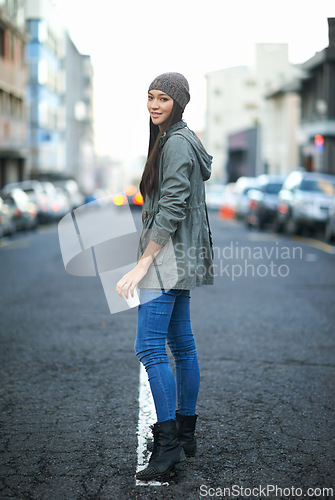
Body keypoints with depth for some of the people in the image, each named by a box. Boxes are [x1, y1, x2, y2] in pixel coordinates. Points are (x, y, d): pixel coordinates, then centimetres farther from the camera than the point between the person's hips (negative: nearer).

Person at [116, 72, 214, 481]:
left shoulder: (176, 143, -14)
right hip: (179, 258, 11)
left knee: (149, 347, -12)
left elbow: (172, 208, -20)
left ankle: (168, 445, -10)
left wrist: (143, 264, -21)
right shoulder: (175, 139, 18)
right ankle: (186, 434, 20)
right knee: (182, 343, 12)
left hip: (168, 254, -11)